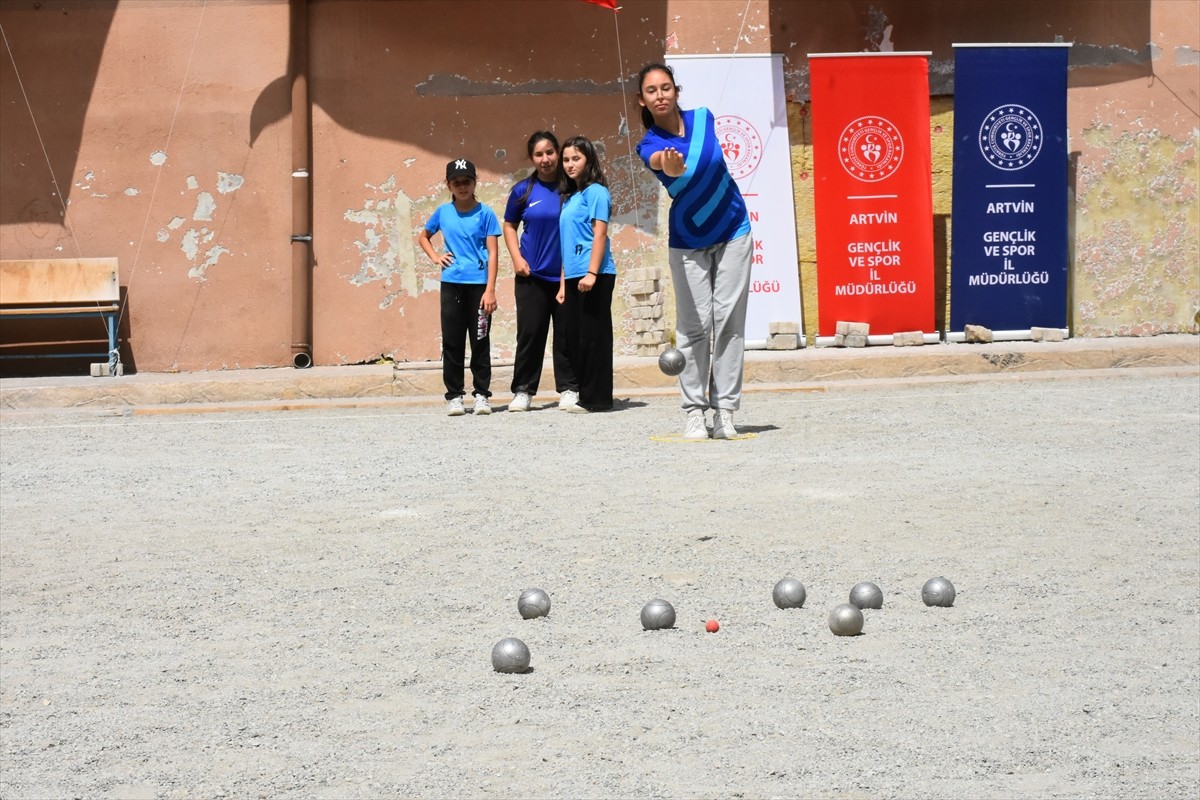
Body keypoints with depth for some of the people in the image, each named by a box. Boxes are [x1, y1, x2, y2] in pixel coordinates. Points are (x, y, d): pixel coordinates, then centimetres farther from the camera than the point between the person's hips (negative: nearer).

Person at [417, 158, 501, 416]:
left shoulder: (485, 214, -2)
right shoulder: (443, 213, 7)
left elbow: (492, 253, -5)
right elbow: (422, 237, 24)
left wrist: (490, 289, -11)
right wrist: (435, 257, 6)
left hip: (478, 285, -2)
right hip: (451, 285, 2)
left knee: (480, 342, 2)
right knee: (452, 342, 4)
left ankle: (481, 394, 9)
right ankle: (454, 396, 9)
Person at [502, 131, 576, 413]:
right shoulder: (524, 190, 3)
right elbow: (509, 225, 15)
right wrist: (517, 258, 1)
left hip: (566, 274, -1)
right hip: (532, 274, 1)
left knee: (566, 335, 2)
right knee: (530, 334, 2)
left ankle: (569, 389, 10)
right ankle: (522, 391, 9)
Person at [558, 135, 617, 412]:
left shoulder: (595, 191, -4)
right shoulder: (569, 197, 19)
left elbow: (600, 233, -13)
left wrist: (591, 273, -21)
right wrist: (564, 283, 16)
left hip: (594, 275, -8)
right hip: (574, 276, 8)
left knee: (593, 335, -6)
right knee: (576, 336, 9)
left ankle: (597, 398, -3)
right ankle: (582, 395, 15)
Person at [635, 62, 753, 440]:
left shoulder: (703, 118, -5)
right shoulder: (650, 146, -15)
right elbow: (664, 164, -40)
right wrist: (671, 167, -61)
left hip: (733, 231, 2)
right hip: (687, 242, -2)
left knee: (729, 320, -3)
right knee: (693, 326, -6)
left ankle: (724, 411, -2)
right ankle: (694, 412, -1)